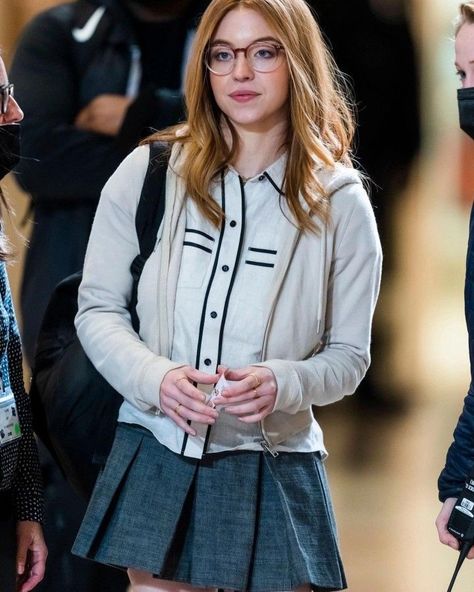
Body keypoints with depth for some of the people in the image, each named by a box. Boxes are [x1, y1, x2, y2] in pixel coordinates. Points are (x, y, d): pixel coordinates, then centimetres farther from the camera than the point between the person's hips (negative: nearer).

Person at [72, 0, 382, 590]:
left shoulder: (340, 203, -1)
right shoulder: (148, 172, 0)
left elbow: (349, 355, 3)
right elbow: (97, 309, 3)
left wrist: (280, 384, -18)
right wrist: (155, 377, -16)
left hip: (273, 467, -1)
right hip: (156, 454, 1)